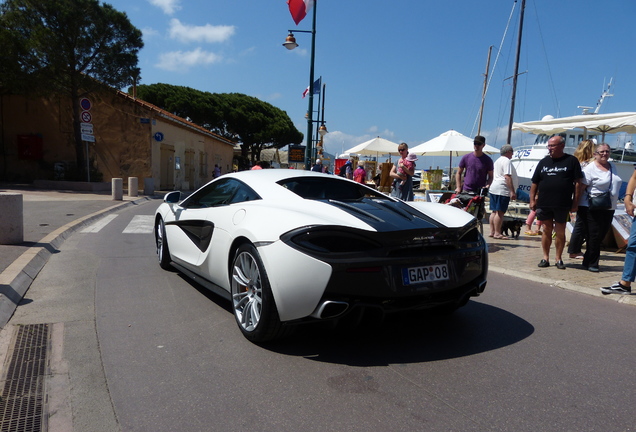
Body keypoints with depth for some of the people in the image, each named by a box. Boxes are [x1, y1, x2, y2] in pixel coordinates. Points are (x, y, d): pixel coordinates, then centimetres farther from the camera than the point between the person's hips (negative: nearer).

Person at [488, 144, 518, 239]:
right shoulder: (507, 161, -9)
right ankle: (497, 233, -9)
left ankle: (492, 232, 13)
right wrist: (512, 191, -21)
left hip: (493, 189, 10)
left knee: (494, 211, 10)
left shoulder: (497, 161, 21)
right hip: (502, 190, -10)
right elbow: (507, 177, -19)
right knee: (500, 212, -9)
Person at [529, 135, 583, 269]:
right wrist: (532, 200, 6)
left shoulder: (571, 161, 1)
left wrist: (575, 202, -6)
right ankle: (545, 258, 16)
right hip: (544, 203, 3)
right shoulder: (543, 162, 10)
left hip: (562, 205, -2)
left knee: (560, 232, 5)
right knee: (547, 231, 8)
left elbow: (577, 182, -1)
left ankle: (559, 259, 16)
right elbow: (535, 183, 12)